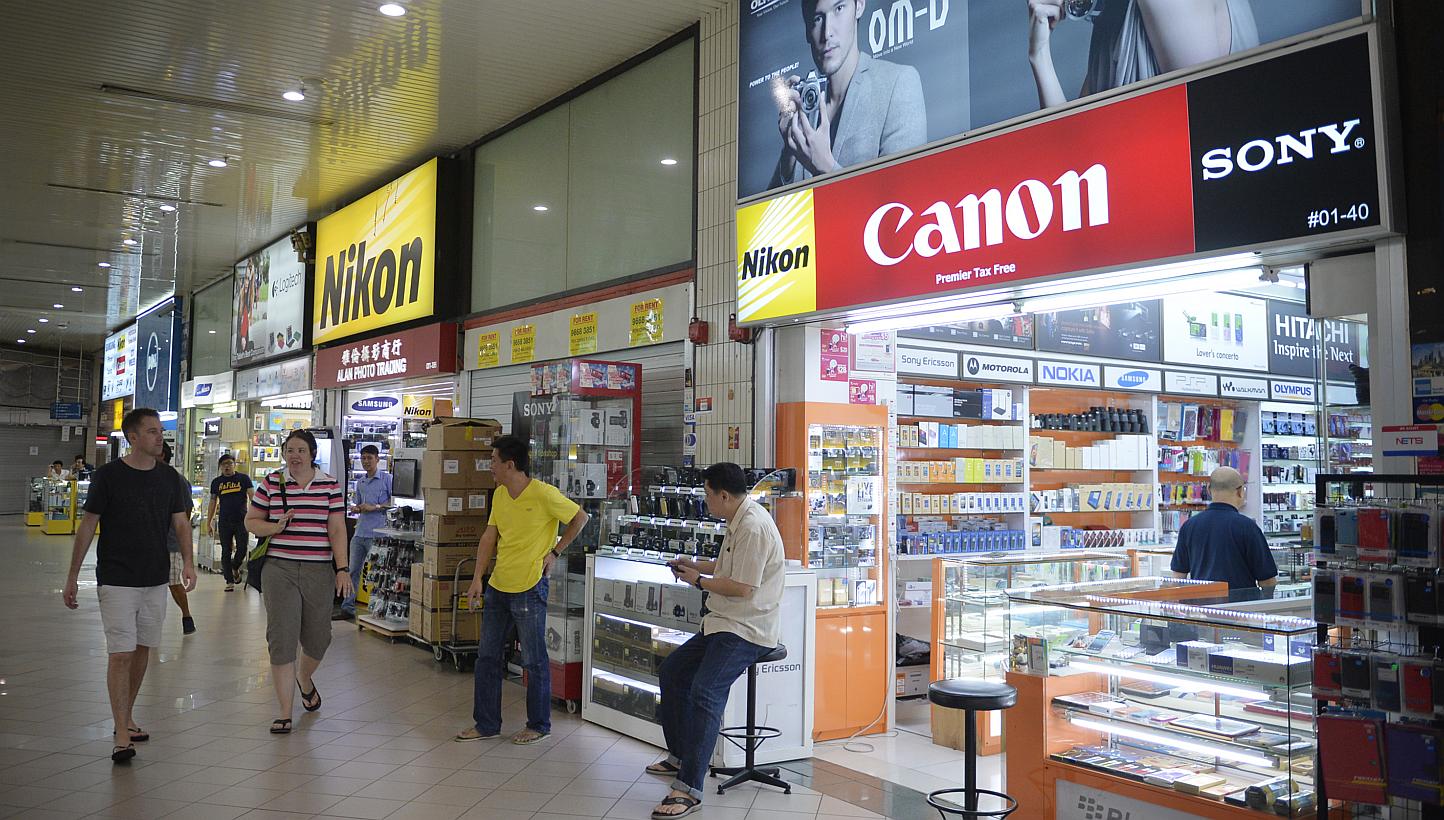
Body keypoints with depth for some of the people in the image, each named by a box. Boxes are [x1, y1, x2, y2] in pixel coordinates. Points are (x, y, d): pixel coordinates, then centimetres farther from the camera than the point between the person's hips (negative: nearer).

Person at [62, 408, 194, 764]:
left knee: (142, 650, 12)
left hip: (156, 580, 5)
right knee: (121, 654, -8)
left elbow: (180, 522, 7)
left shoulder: (168, 477, 5)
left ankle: (127, 718, 27)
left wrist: (187, 561, -9)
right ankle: (122, 735, -5)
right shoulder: (108, 475, -7)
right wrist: (72, 578, -3)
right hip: (116, 580, -4)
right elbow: (87, 526, -3)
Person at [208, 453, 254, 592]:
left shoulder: (243, 478, 3)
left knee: (243, 549, -4)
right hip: (224, 522, 2)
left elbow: (252, 497, 0)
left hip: (241, 520, -2)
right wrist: (209, 522, 12)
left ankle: (235, 568, 26)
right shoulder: (216, 482, 10)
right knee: (226, 552, 2)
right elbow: (213, 502, 15)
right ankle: (229, 581, 6)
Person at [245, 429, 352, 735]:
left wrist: (342, 569, -6)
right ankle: (285, 713, 3)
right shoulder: (271, 483, 4)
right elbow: (251, 522, 11)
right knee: (281, 640, -4)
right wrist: (276, 526, -10)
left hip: (319, 572, 1)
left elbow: (337, 529, 1)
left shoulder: (330, 485, 4)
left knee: (317, 638, 10)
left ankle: (304, 679, 44)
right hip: (279, 570, -1)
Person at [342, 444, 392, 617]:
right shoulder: (360, 482, 16)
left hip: (377, 533, -6)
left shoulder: (386, 479, -2)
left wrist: (375, 507, -14)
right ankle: (348, 606, 11)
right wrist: (356, 508, 1)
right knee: (353, 570, 6)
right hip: (360, 532, 6)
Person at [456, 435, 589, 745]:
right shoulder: (499, 494, 5)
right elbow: (489, 536, 9)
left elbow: (581, 518, -6)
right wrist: (477, 579, 2)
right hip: (497, 586, 8)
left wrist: (555, 552, -6)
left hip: (529, 588, -7)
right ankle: (486, 724, 26)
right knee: (487, 656, 13)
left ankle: (539, 725, 21)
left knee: (534, 661, 5)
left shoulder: (544, 494, -16)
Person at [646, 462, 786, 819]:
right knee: (671, 671, 17)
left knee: (704, 691, -27)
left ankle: (689, 789, -27)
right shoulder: (740, 520, 13)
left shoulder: (753, 528, -20)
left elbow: (742, 588, -23)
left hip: (747, 629, -11)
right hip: (726, 624, 11)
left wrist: (698, 580, -10)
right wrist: (694, 565, 16)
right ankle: (679, 757, 28)